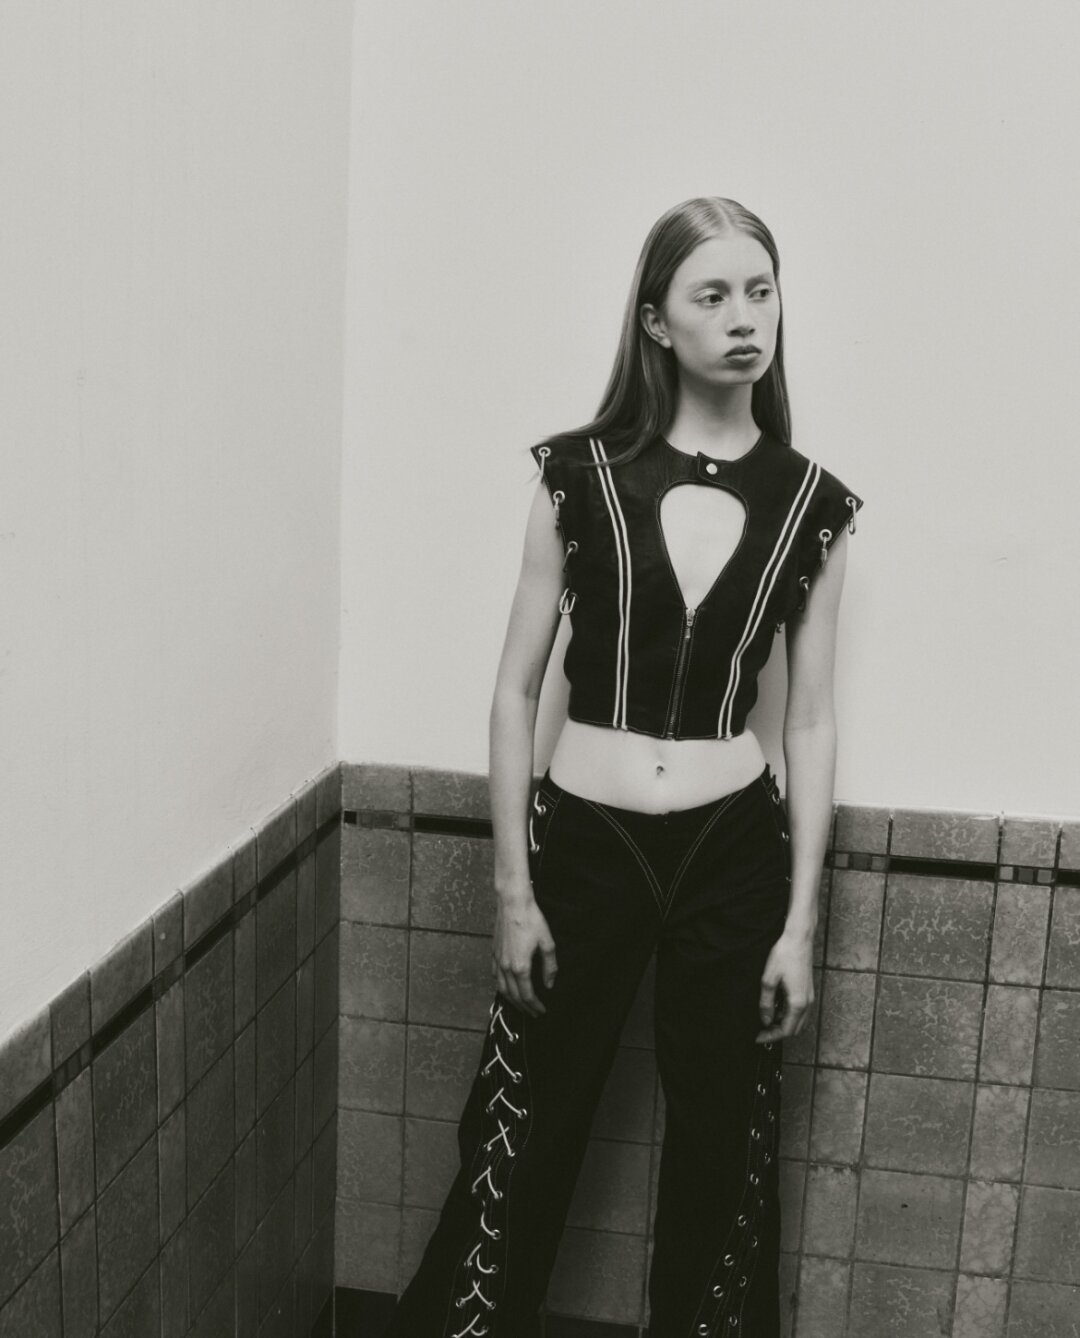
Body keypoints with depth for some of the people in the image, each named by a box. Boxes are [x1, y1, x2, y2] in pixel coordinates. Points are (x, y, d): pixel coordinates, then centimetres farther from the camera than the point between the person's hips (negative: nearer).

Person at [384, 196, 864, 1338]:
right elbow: (516, 691, -1)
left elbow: (811, 722, 3)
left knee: (719, 1152, 14)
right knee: (521, 1144, 9)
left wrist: (800, 924, 1)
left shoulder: (811, 504, -1)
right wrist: (513, 889, -4)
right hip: (579, 844, -1)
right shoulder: (581, 475, -5)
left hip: (734, 854, 1)